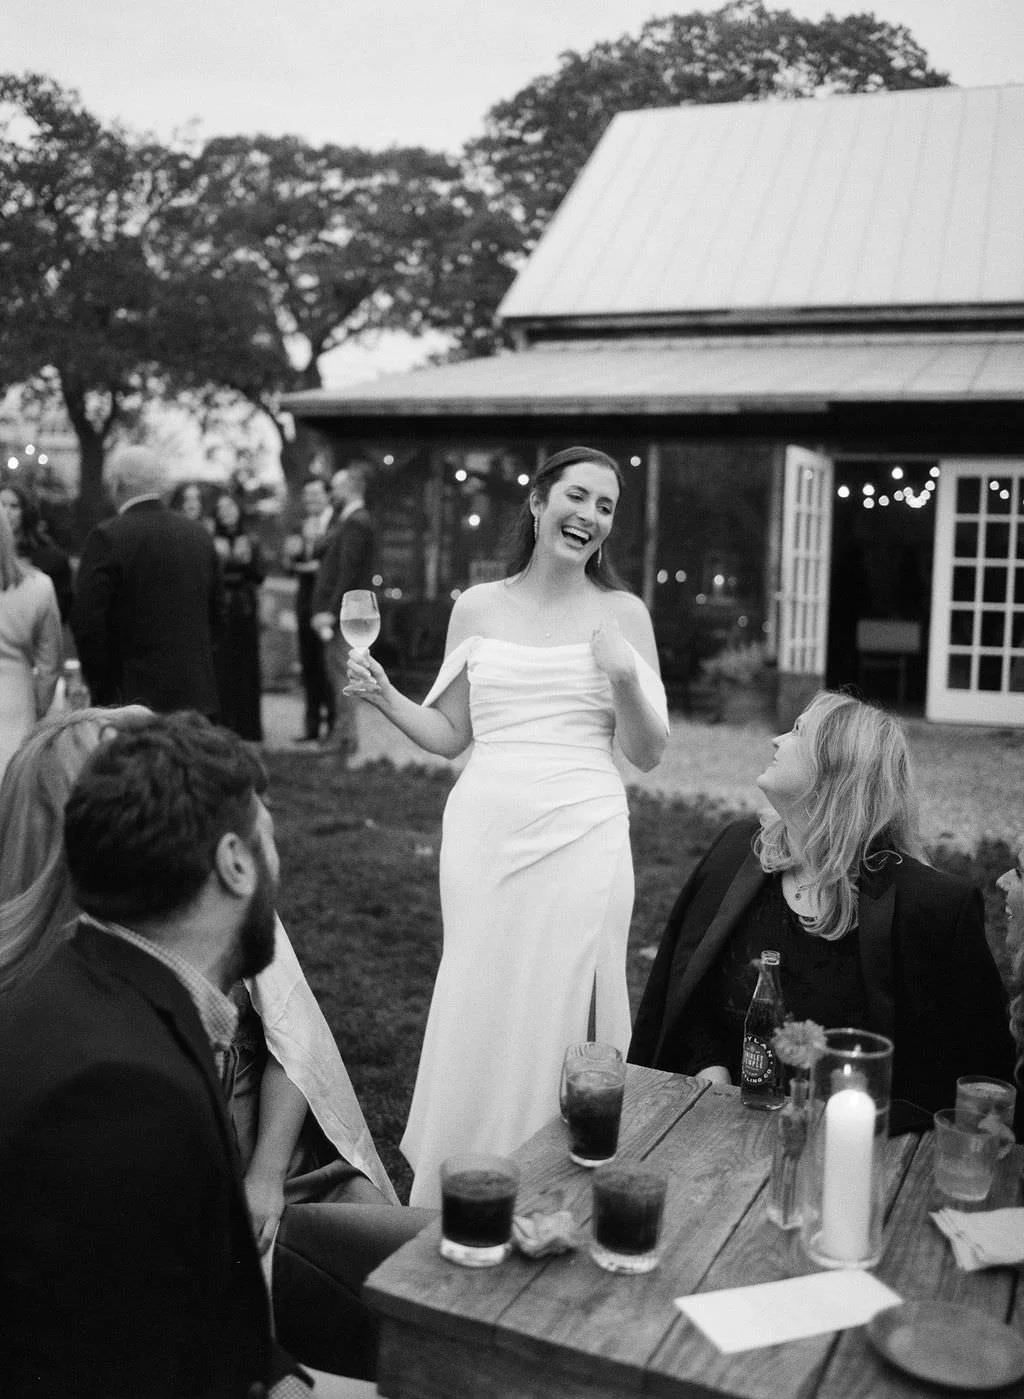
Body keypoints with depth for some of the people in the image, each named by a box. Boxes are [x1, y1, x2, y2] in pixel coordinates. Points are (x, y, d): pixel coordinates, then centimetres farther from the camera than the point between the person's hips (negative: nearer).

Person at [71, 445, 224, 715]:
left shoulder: (107, 537, -9)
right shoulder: (199, 535, 7)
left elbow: (86, 620, -13)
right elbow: (216, 611, 13)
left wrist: (101, 689, -4)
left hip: (132, 694, -5)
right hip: (195, 693, 5)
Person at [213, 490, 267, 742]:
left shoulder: (251, 543, 11)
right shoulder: (211, 543, 4)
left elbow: (260, 576, 2)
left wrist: (247, 560, -15)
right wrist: (218, 559, -18)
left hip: (246, 610, 2)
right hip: (219, 609, -2)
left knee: (247, 667, 1)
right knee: (222, 668, -6)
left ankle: (248, 727, 8)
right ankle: (222, 727, -2)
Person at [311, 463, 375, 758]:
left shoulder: (355, 523, -14)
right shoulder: (348, 520, 17)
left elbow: (349, 573, -20)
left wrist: (331, 611, -21)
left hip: (343, 612, -10)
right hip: (338, 611, 10)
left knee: (341, 672, -6)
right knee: (338, 671, 14)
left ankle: (346, 738, -2)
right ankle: (342, 734, 21)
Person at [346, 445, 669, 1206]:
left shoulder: (623, 613, 3)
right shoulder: (478, 608, 7)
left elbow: (648, 753, 3)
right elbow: (451, 735, 13)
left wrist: (626, 678, -14)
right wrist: (384, 696, -3)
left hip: (582, 834, -1)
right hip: (484, 832, 2)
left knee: (560, 1012, 3)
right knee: (476, 1012, 6)